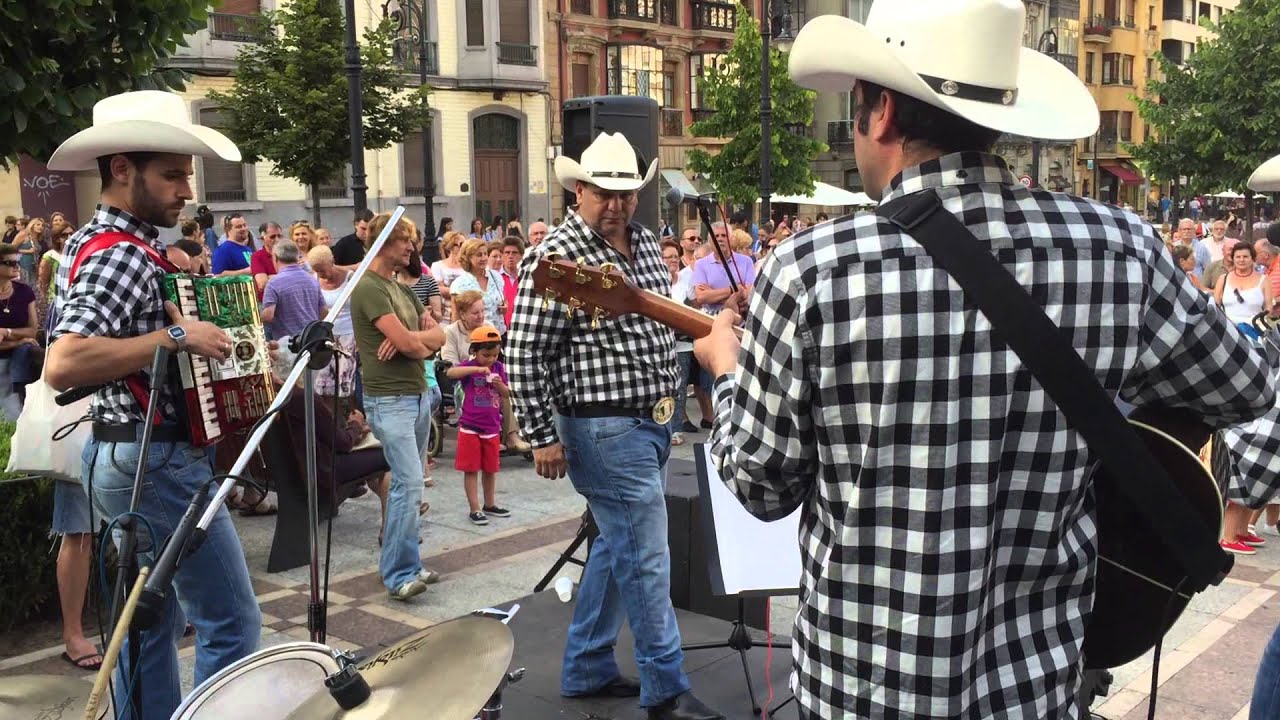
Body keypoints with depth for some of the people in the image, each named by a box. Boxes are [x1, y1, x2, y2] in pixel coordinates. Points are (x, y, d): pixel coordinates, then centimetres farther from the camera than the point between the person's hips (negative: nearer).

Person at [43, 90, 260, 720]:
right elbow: (62, 364, -31)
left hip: (124, 457, 11)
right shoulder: (122, 254, -19)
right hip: (158, 462, -11)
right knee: (232, 622, -4)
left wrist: (171, 310, 15)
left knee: (150, 622, 17)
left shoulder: (96, 240, 12)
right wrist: (176, 336, -28)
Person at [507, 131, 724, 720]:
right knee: (647, 557, -3)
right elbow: (522, 354, -16)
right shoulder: (556, 255, -14)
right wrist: (542, 436, -16)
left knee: (616, 546, 17)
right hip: (606, 427, -8)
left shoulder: (645, 244, 9)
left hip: (653, 422, 9)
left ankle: (586, 669, 32)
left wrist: (670, 396, 18)